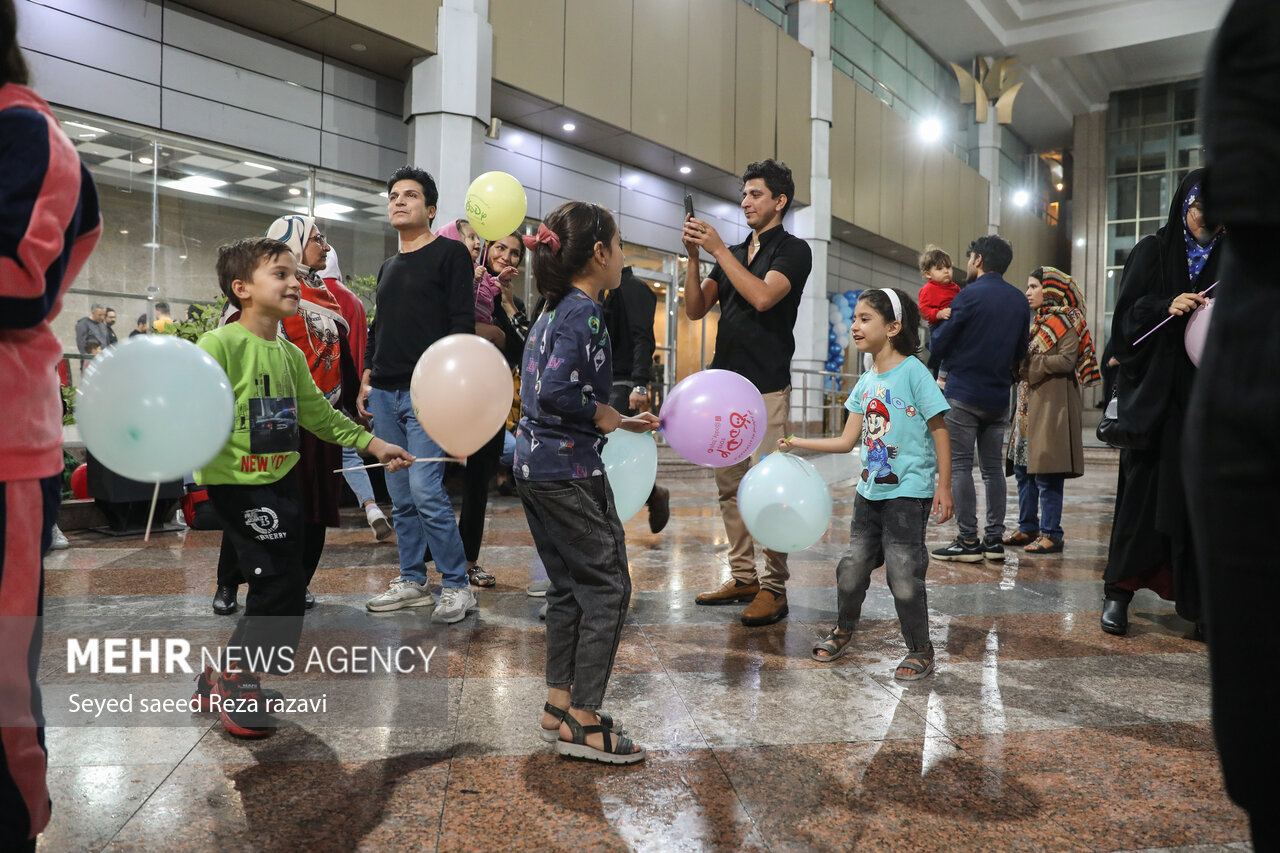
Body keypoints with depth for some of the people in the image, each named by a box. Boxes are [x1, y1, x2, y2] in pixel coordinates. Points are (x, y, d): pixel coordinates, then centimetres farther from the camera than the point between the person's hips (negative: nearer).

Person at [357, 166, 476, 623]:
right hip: (384, 394, 7)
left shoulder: (450, 254, -1)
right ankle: (412, 582, 19)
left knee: (426, 491, -13)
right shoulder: (387, 267, 21)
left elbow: (462, 324, -8)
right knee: (400, 496, 9)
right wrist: (367, 379, 17)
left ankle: (458, 586, -1)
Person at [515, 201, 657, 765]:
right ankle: (582, 723, 5)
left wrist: (621, 422, 19)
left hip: (535, 466, 10)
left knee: (568, 584, 16)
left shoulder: (553, 311, 13)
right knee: (607, 585, -1)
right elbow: (555, 393, -27)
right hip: (568, 471, -10)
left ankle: (559, 702, 26)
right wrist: (602, 415, -10)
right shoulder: (584, 312, -16)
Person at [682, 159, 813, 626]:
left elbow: (763, 296, -18)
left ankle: (773, 588, -2)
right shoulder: (733, 253, 19)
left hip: (765, 387, -7)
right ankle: (743, 577, 18)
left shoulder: (792, 250, 0)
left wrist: (717, 248, -14)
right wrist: (694, 256, -1)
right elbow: (695, 308, 12)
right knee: (729, 486, 9)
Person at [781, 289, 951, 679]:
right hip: (869, 490, 6)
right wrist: (798, 443, 6)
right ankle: (843, 632, 34)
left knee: (903, 574, -4)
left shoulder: (913, 371, -11)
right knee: (852, 567, 10)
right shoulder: (866, 381, 9)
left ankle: (920, 651, 17)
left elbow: (939, 429, -9)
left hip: (909, 492, -6)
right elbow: (847, 441, 10)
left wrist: (943, 486, -12)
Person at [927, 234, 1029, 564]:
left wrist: (941, 326, 11)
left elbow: (938, 346, -9)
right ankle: (994, 540, 13)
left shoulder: (968, 295, -10)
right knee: (993, 467, 10)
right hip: (999, 397, 6)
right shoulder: (1019, 300, 10)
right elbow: (1020, 352, 17)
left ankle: (968, 541, -2)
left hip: (964, 394, -6)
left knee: (959, 466, -2)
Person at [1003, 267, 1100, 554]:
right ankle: (1028, 528, 19)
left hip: (1052, 404, -8)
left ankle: (1051, 534, 0)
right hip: (1029, 402, 8)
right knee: (1023, 468, 10)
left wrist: (1030, 362, -16)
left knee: (1047, 473, -7)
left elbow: (1067, 361, -16)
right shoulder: (1036, 320, 18)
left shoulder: (1067, 321, -6)